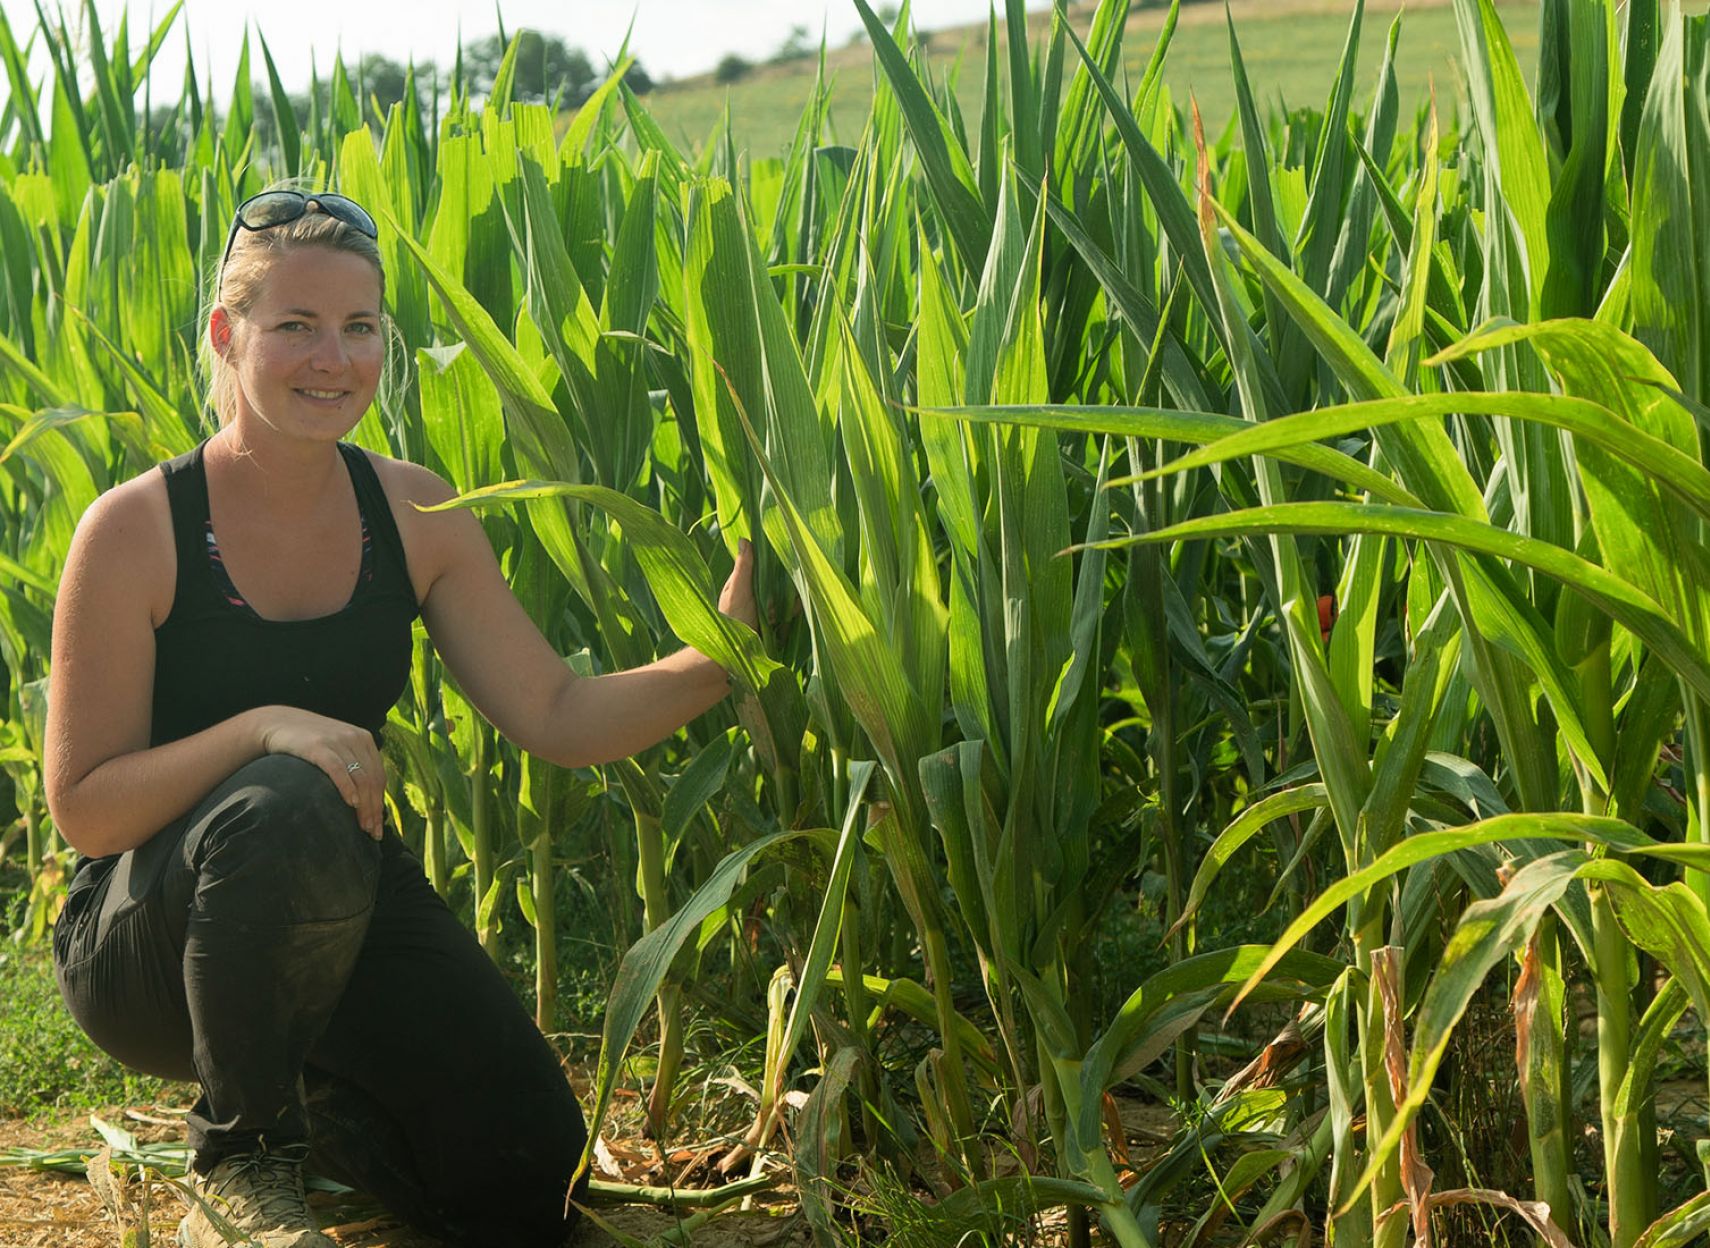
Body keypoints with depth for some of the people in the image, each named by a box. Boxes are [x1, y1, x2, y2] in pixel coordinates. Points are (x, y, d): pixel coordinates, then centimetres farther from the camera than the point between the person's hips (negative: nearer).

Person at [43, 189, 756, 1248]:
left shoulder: (414, 514, -3)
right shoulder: (137, 530, -16)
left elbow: (559, 716, -6)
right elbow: (83, 809, -16)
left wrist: (718, 659, -22)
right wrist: (264, 730, -32)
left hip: (340, 906, 4)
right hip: (145, 930, -4)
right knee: (289, 808, -39)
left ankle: (302, 1095, 22)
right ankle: (239, 1147, -13)